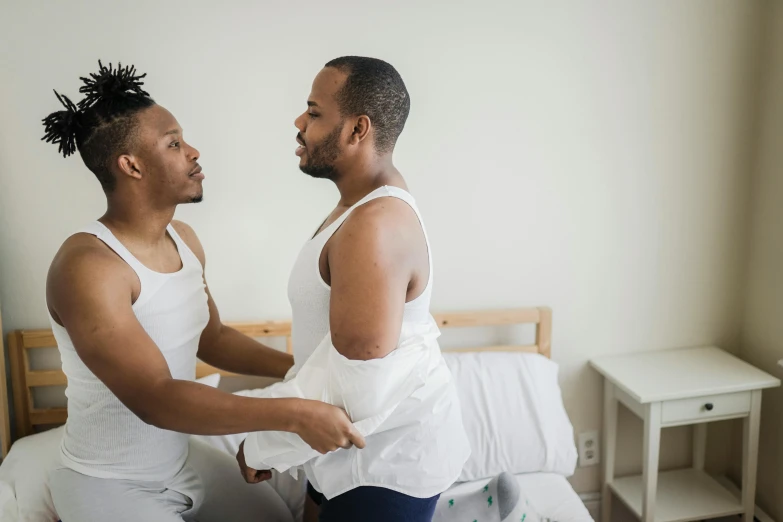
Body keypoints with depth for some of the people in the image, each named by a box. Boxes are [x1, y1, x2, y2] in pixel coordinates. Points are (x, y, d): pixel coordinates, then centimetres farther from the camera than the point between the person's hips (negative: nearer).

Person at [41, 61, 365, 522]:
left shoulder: (184, 239, -1)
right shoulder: (87, 266, -27)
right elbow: (156, 399, -33)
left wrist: (299, 369, -4)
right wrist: (296, 414, -38)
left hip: (184, 460, 8)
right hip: (110, 484, -7)